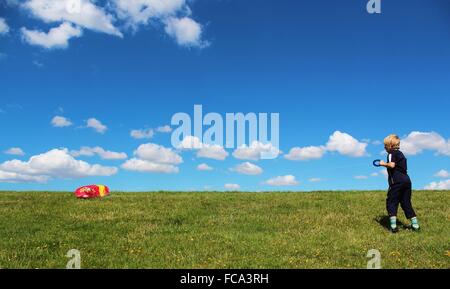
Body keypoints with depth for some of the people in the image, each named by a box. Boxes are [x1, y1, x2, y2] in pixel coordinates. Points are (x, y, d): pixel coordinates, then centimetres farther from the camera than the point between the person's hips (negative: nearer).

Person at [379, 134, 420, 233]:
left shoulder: (392, 154, -4)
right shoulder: (400, 153, 23)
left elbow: (392, 165, -19)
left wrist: (384, 164, -3)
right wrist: (387, 165, 26)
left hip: (397, 181, -8)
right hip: (406, 180, 8)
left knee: (391, 203, -2)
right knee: (406, 203, 15)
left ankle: (393, 226, -9)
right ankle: (415, 224, 14)